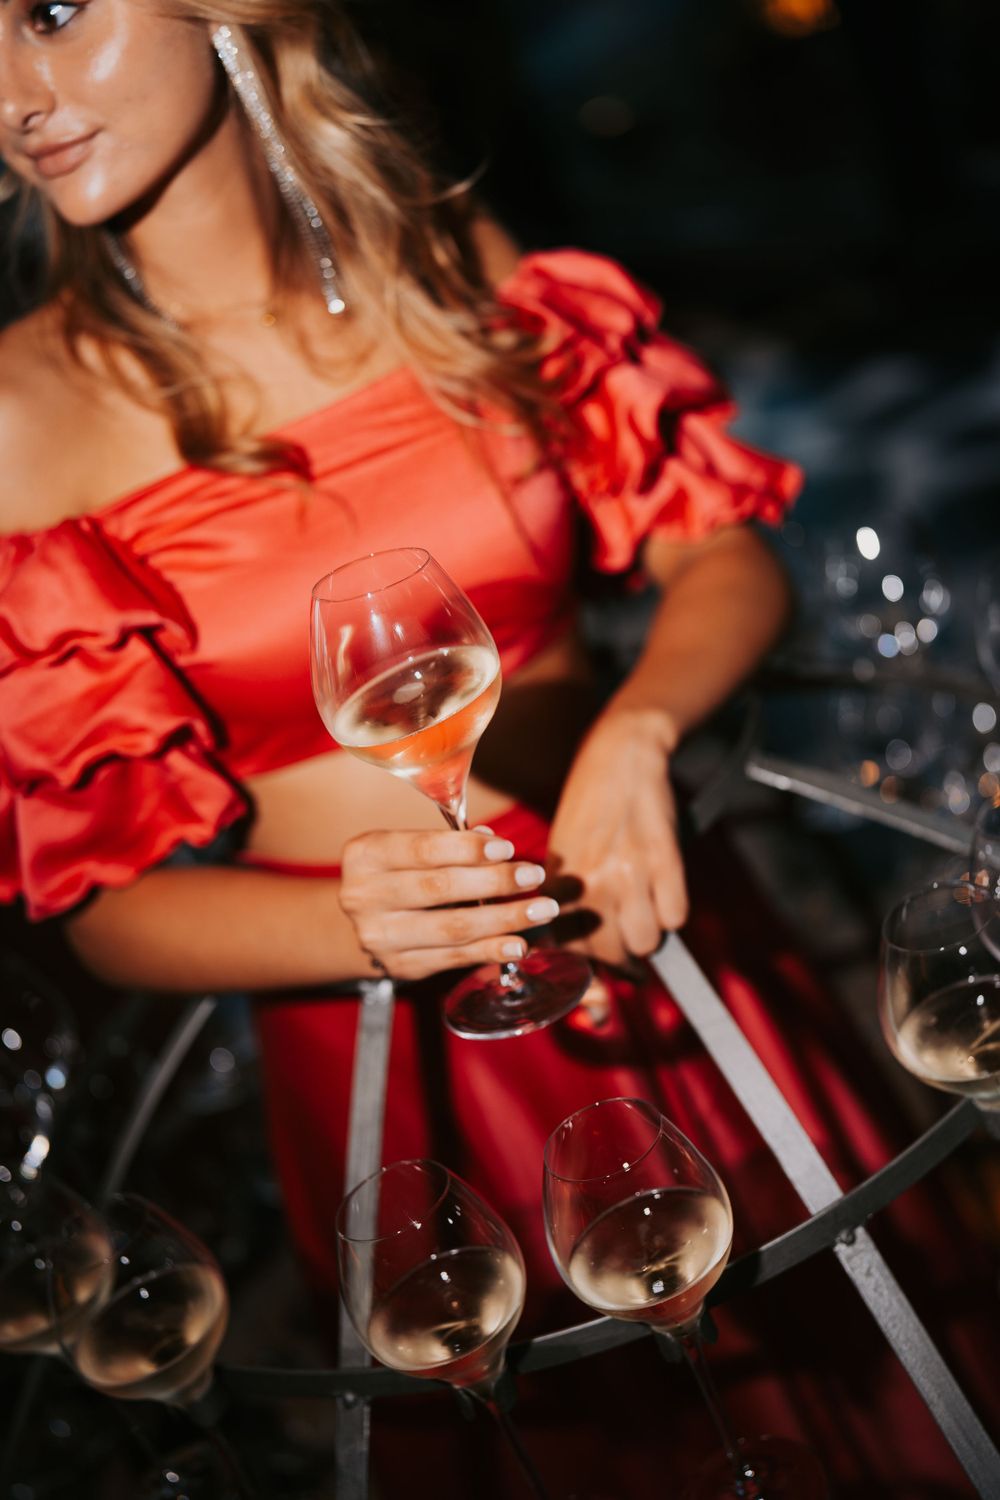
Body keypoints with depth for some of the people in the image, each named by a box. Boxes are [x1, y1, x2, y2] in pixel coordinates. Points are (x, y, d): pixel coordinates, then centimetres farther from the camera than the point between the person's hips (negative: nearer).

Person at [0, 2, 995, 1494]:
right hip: (378, 1055, -2)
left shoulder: (460, 263, -5)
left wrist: (633, 737, -21)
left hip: (641, 922, 3)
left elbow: (725, 552, 0)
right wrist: (357, 923, -27)